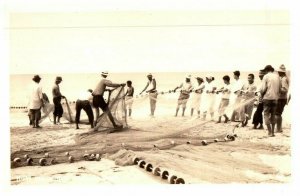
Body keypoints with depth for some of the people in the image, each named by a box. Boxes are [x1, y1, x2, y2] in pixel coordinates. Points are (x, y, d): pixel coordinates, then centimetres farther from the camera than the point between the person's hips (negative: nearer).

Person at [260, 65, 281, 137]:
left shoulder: (266, 76, -6)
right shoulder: (277, 76, 7)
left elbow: (263, 88, -11)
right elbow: (280, 87, 9)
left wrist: (261, 94, 5)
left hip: (267, 98, -5)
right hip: (275, 98, 5)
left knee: (266, 114, 2)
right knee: (273, 115, 14)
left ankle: (270, 132, -5)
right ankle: (272, 131, 13)